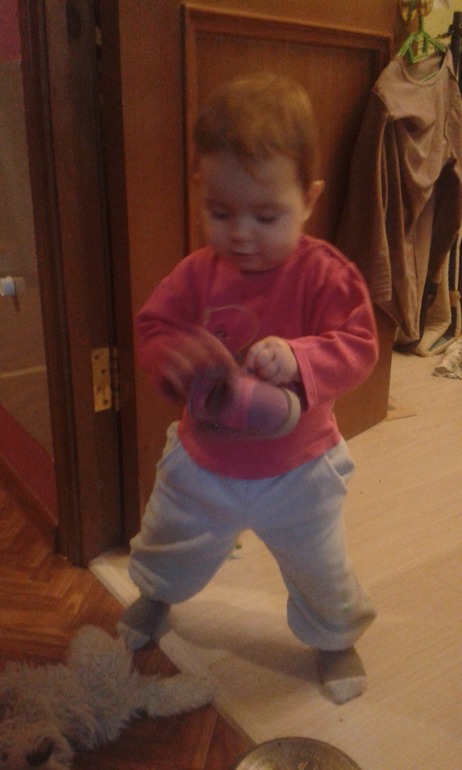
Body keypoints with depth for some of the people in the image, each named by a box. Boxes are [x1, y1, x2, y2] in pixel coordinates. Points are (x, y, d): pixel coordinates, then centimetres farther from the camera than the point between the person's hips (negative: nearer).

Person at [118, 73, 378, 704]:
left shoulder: (324, 273, -20)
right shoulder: (198, 273, -11)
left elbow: (357, 345, -24)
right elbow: (153, 326, -7)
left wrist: (298, 358, -44)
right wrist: (174, 357, -30)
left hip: (296, 471, -3)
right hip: (201, 462, 3)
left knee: (321, 571, 17)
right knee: (169, 549, 27)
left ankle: (335, 637, 50)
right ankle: (155, 594, 62)